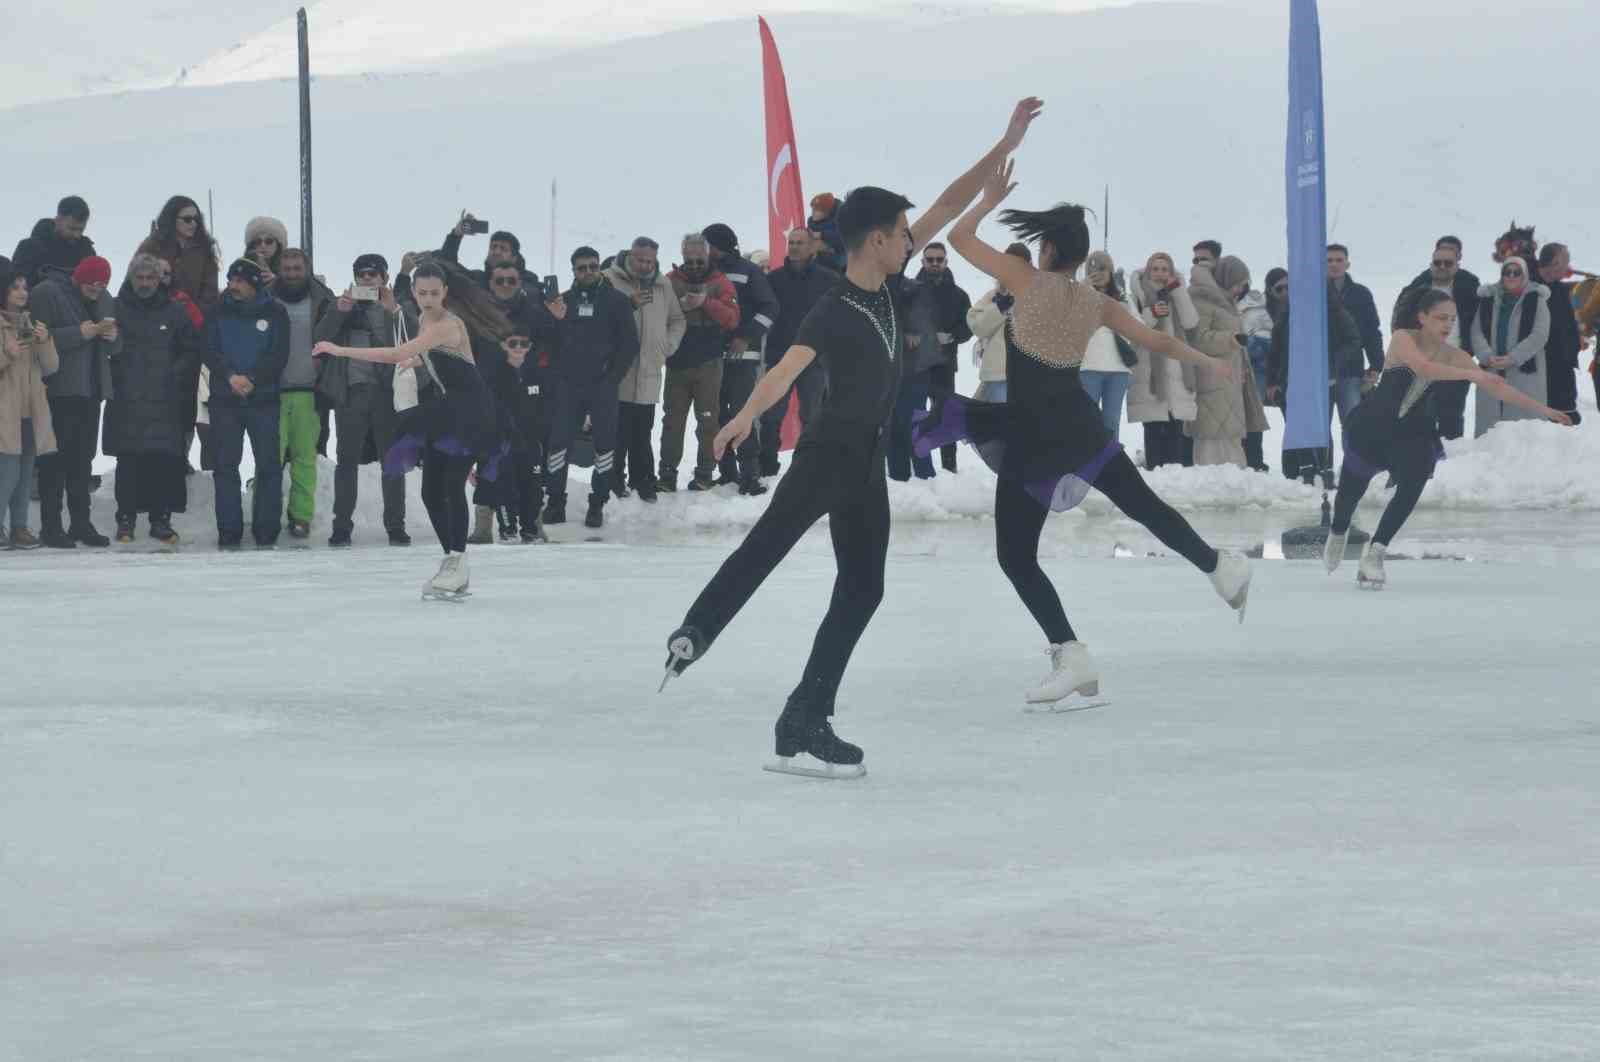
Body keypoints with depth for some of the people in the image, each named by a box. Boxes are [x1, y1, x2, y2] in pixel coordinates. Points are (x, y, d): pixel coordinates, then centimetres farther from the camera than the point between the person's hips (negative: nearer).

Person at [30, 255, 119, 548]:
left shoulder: (104, 300, 15)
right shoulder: (47, 294, -7)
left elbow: (115, 349, 20)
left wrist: (113, 337, -4)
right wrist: (79, 334, -22)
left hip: (91, 390, 7)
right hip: (60, 390, -7)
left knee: (83, 458, 10)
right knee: (56, 457, -7)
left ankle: (81, 522, 15)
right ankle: (51, 526, -5)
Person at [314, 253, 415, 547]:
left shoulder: (397, 310, 9)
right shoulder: (342, 306, 12)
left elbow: (415, 338, -8)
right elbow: (319, 342, 1)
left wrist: (394, 310, -19)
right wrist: (339, 311, -12)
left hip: (386, 391, -1)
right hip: (350, 391, 1)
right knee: (346, 461, 0)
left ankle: (396, 525, 7)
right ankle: (342, 526, 2)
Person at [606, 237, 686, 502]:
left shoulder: (663, 284, 12)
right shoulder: (611, 280, -4)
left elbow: (677, 320, 24)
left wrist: (667, 346, 12)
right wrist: (628, 304, -21)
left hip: (649, 373, 4)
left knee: (642, 433, 9)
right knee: (618, 433, -4)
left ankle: (642, 481, 15)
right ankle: (615, 482, 4)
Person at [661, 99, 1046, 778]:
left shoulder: (888, 283, 4)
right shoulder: (833, 313, -18)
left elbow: (949, 206, 9)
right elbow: (788, 367, -35)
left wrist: (1007, 146, 10)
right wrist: (745, 418, -52)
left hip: (867, 466, 7)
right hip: (826, 455, -7)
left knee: (863, 589, 5)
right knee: (768, 542, -26)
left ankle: (805, 727, 4)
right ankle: (696, 632, -37)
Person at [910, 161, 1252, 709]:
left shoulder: (1030, 281, -9)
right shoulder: (1098, 303, 5)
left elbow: (959, 237, -5)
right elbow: (1160, 343, 15)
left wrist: (990, 198, 11)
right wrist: (1211, 362, 32)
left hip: (1032, 437, -5)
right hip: (1079, 427, 5)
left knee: (1016, 557, 0)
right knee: (1144, 504, 22)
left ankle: (1072, 657, -8)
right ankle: (1222, 570, 24)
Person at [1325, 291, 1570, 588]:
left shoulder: (1454, 356, -7)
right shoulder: (1403, 339, -20)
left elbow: (1497, 387, -7)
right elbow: (1422, 367, -40)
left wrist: (1543, 410, -12)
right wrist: (1471, 374, -47)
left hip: (1412, 431, 3)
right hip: (1372, 425, -3)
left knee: (1412, 486, -24)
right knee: (1351, 487, 15)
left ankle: (1375, 553, -17)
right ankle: (1337, 534, 49)